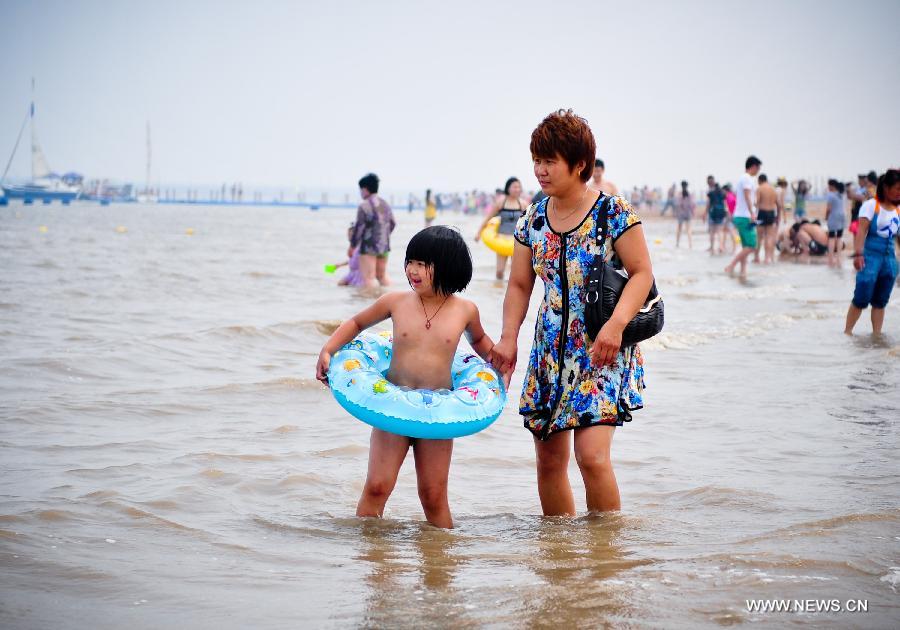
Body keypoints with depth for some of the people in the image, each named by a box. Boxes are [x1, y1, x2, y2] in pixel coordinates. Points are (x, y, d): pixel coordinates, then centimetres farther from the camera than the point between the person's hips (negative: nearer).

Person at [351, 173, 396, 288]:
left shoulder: (364, 206, -15)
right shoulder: (385, 204, 8)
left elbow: (359, 228, -15)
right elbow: (392, 224, 14)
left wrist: (352, 247, -5)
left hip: (369, 247, -8)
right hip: (384, 246, 8)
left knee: (368, 278, -4)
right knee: (382, 276, 20)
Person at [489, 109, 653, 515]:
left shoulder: (613, 213, -8)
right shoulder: (533, 220, 7)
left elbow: (641, 273, -8)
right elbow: (519, 286, 13)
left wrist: (616, 323, -22)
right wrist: (508, 338, 0)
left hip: (601, 354, -5)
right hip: (550, 354, 6)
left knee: (592, 455, -17)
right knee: (549, 460, 8)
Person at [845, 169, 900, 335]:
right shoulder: (871, 205, -5)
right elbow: (862, 230, -14)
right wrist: (858, 253, -25)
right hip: (870, 256, -5)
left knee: (881, 301, 7)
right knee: (861, 298, -7)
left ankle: (877, 334, 10)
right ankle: (847, 332, 3)